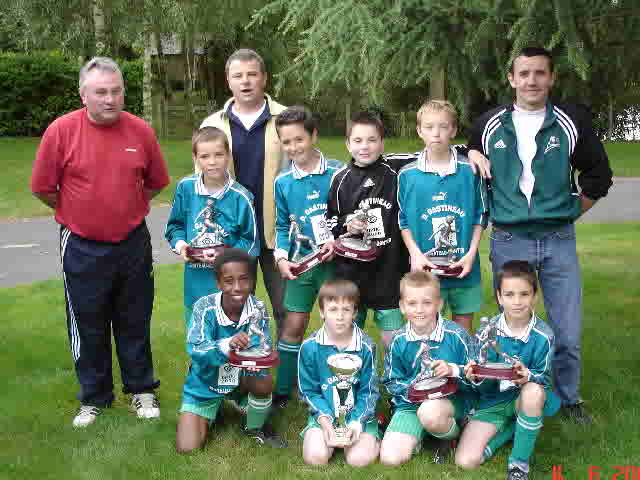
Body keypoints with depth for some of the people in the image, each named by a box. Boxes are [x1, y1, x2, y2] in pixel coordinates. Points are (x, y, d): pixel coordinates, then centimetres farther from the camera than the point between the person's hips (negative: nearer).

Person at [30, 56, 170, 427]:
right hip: (83, 248, -1)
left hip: (133, 244, 2)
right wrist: (79, 213, 6)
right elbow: (43, 187, -4)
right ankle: (94, 397, 27)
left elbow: (156, 182, 10)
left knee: (135, 324, 14)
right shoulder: (61, 130, -11)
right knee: (88, 327, 10)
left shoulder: (141, 131, -4)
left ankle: (142, 390, 30)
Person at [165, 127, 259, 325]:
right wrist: (180, 244, -7)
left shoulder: (240, 196, -10)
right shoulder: (185, 187, -2)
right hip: (196, 284, 3)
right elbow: (175, 225, 11)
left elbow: (250, 241, -4)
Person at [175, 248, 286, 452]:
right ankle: (212, 410, 23)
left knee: (264, 382, -32)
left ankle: (255, 428, 2)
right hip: (205, 382, -1)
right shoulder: (204, 307, -25)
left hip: (239, 377, 1)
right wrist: (227, 344, -57)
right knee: (187, 448, -11)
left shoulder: (257, 309, -18)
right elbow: (195, 350, -36)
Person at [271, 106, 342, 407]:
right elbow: (282, 226, 10)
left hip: (336, 260, -2)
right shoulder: (283, 182, 3)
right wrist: (281, 258, -4)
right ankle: (282, 391, 15)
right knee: (294, 325, 4)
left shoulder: (337, 172, -6)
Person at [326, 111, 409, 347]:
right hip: (350, 273, 1)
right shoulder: (340, 180, 1)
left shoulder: (394, 177, -2)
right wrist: (346, 226, -12)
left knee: (393, 339, 5)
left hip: (388, 268, -1)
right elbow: (328, 222, 5)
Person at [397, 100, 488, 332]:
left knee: (463, 327, 12)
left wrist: (471, 254, -7)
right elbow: (403, 221, 4)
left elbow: (480, 216, 3)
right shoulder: (407, 174, -2)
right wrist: (415, 254, -9)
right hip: (425, 268, 0)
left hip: (464, 268, 1)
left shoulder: (470, 171, -2)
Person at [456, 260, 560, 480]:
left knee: (533, 392, -39)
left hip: (526, 397, -1)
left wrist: (528, 376, -35)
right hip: (494, 400, 1)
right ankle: (512, 428, 11)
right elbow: (486, 386, -9)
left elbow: (543, 379, -12)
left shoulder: (543, 335, -15)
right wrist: (477, 377, -33)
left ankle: (519, 462, -16)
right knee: (466, 460, -17)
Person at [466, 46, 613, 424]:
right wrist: (488, 197, 4)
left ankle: (569, 397, 25)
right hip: (509, 242, 1)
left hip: (559, 241, 0)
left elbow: (598, 176, 8)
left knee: (568, 332, 3)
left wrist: (569, 213, 3)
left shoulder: (572, 121, 0)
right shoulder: (489, 126, 3)